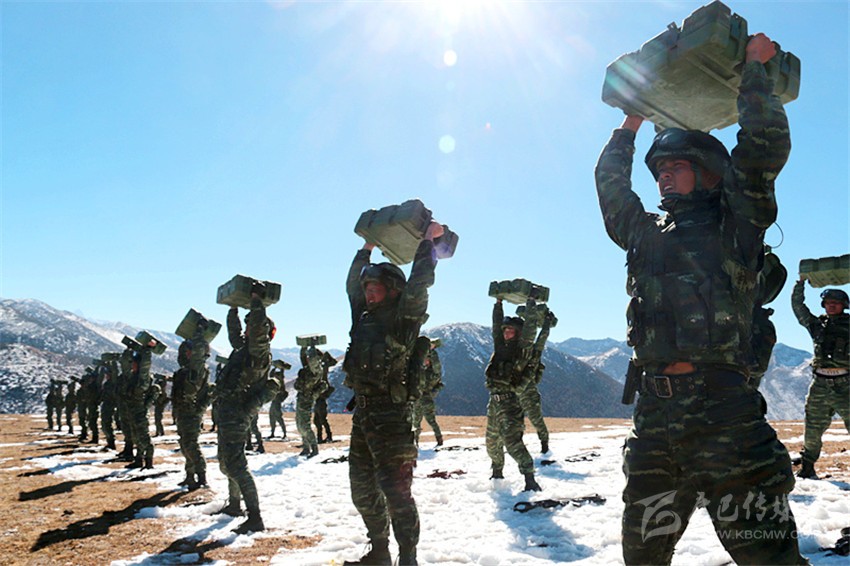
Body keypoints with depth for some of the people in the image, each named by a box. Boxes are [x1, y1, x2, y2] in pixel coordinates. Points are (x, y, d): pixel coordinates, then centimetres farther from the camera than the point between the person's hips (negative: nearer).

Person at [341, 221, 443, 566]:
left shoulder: (401, 318, -6)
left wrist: (428, 241, -9)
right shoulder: (364, 318, 14)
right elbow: (352, 285, 27)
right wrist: (367, 248, 29)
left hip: (392, 416, -8)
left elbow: (419, 283, -17)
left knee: (395, 489, -9)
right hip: (363, 414, 8)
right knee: (362, 488, 14)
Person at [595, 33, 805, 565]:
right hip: (655, 414, 5)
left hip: (723, 407, -5)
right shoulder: (647, 233, 21)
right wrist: (631, 125, 39)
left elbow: (765, 143, -3)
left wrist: (754, 68, 9)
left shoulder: (732, 225, 6)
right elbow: (610, 184, 34)